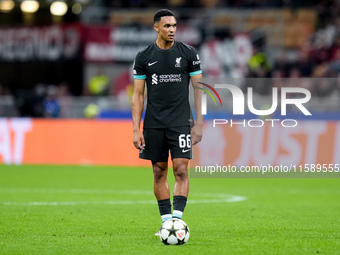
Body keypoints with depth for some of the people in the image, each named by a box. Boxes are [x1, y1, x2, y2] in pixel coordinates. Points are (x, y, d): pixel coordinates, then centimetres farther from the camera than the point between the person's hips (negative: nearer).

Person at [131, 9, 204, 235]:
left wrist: (199, 124, -4)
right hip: (153, 124, 2)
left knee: (181, 170, -12)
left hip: (181, 122, -2)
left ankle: (177, 218, -16)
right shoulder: (144, 57, 4)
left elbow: (199, 89, 3)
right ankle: (166, 221, 13)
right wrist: (136, 129, 0)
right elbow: (138, 95, 6)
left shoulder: (188, 53, 1)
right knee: (159, 172, 6)